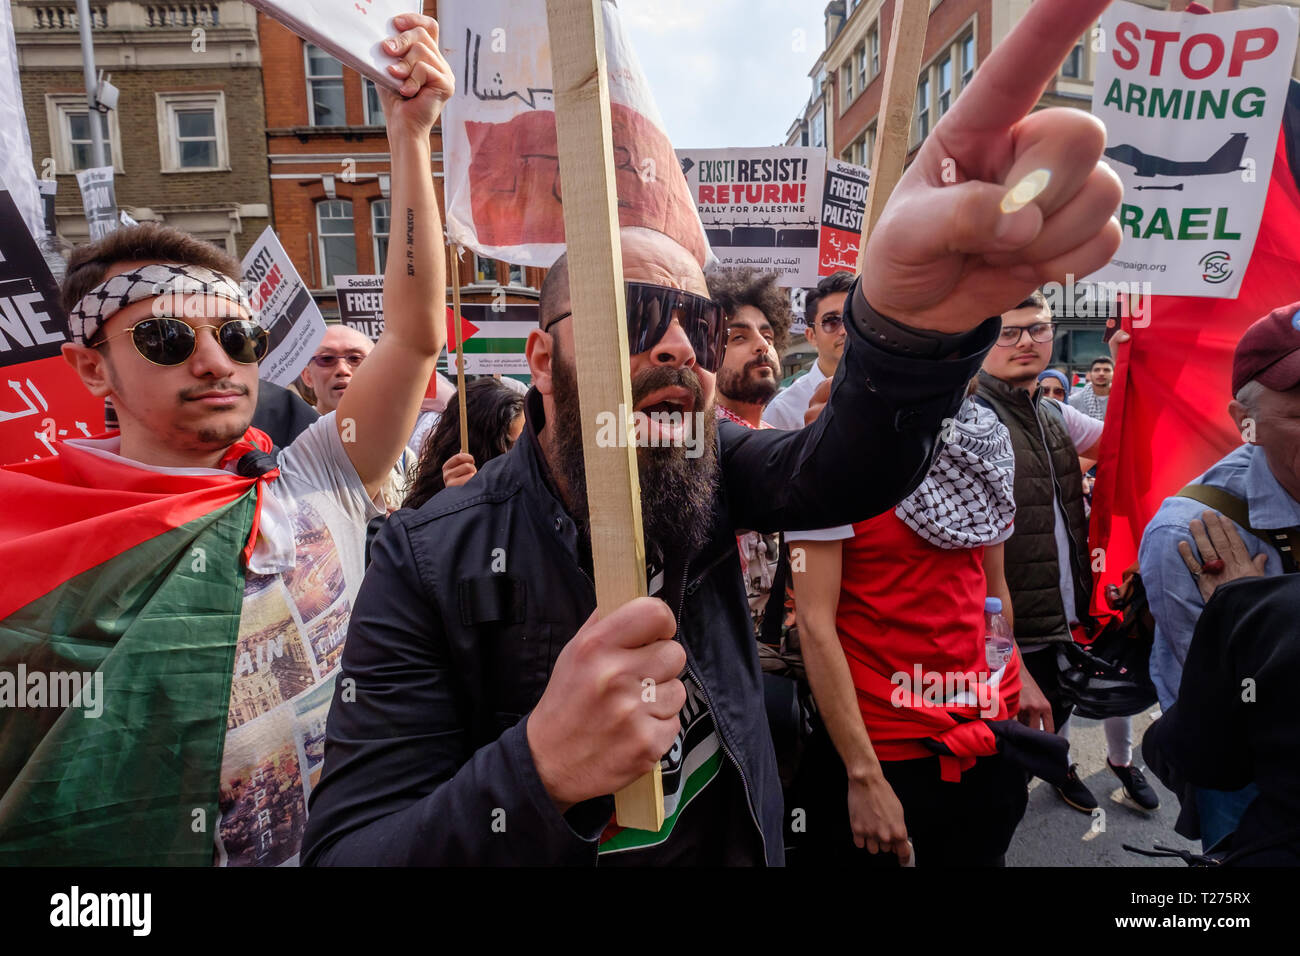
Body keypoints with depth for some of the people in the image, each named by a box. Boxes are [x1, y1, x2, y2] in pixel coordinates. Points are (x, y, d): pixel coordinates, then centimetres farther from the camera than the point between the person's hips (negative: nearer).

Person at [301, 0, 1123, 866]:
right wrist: (539, 771, -44)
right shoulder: (427, 561, -24)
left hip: (742, 843, 4)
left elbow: (852, 468, -32)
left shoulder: (709, 471, -14)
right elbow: (345, 848, -26)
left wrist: (913, 323, -53)